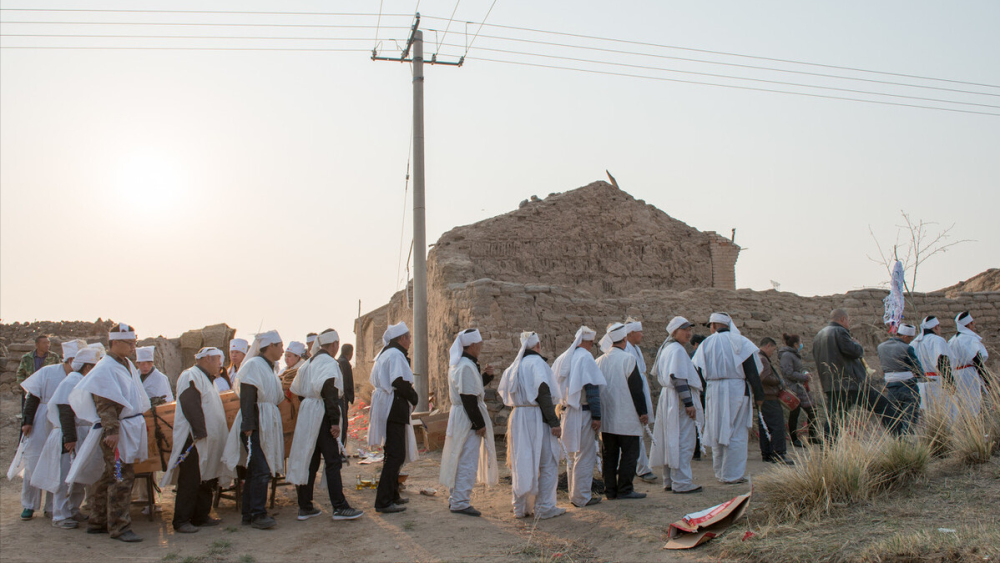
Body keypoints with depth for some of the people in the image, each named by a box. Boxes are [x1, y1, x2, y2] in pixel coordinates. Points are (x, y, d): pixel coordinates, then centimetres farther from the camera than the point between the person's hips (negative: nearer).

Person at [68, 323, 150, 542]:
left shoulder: (128, 365, 15)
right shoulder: (105, 368, -12)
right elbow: (104, 403, -18)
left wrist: (141, 423, 24)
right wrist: (111, 430, -23)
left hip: (130, 430, 9)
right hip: (116, 432, -9)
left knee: (110, 477, 15)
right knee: (122, 477, -8)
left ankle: (97, 522, 24)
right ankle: (119, 527, -1)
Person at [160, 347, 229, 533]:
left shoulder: (205, 379, 22)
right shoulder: (190, 376, -11)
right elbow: (191, 406, -21)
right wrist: (201, 433, -25)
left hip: (209, 440, 10)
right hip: (194, 440, -10)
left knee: (207, 479, 13)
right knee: (190, 481, -6)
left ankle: (201, 516, 21)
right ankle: (181, 521, 0)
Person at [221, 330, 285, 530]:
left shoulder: (269, 368, 19)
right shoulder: (254, 365, -9)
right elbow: (247, 398, -16)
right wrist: (248, 427, -22)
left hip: (268, 425, 9)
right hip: (255, 425, -9)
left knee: (255, 470, 10)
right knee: (261, 470, -11)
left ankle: (249, 514, 15)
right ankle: (257, 514, -5)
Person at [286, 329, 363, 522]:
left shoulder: (308, 363, 15)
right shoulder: (329, 363, -12)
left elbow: (297, 390, 18)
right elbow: (330, 392, -20)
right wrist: (335, 421, -21)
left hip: (306, 415, 8)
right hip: (322, 417, -8)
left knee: (308, 460, 11)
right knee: (332, 461, -5)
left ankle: (304, 507, 16)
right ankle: (339, 507, -5)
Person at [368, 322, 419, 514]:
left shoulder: (386, 353, 17)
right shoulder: (395, 355, -14)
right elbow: (400, 383, -24)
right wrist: (414, 398, -7)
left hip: (387, 408, 11)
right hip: (394, 409, -11)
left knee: (395, 453, 19)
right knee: (396, 455, -8)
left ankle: (392, 495, 28)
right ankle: (383, 501, -7)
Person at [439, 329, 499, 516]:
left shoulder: (460, 363, 12)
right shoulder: (466, 366, -20)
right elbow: (469, 398, -23)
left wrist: (486, 375, 7)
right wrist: (479, 424, -20)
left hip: (460, 416, 11)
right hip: (468, 419, -11)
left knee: (460, 460, 16)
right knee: (468, 461, -5)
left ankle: (455, 499, 25)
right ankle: (460, 503, 0)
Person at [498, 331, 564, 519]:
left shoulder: (515, 365, 12)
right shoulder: (537, 362, -10)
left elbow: (502, 393, 11)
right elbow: (543, 393, -18)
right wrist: (554, 422, -18)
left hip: (517, 418, 7)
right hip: (536, 419, -7)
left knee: (521, 463, 13)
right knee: (547, 463, 2)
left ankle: (521, 507, 18)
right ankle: (544, 507, 2)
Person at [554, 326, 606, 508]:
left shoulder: (562, 358, 9)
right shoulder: (585, 358, -12)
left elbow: (556, 386, 11)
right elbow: (592, 389, -16)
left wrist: (562, 405, 14)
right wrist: (596, 415, -15)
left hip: (566, 411, 8)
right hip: (582, 413, -7)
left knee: (572, 455, 17)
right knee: (585, 455, 1)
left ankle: (574, 494, 25)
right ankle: (581, 497, 5)